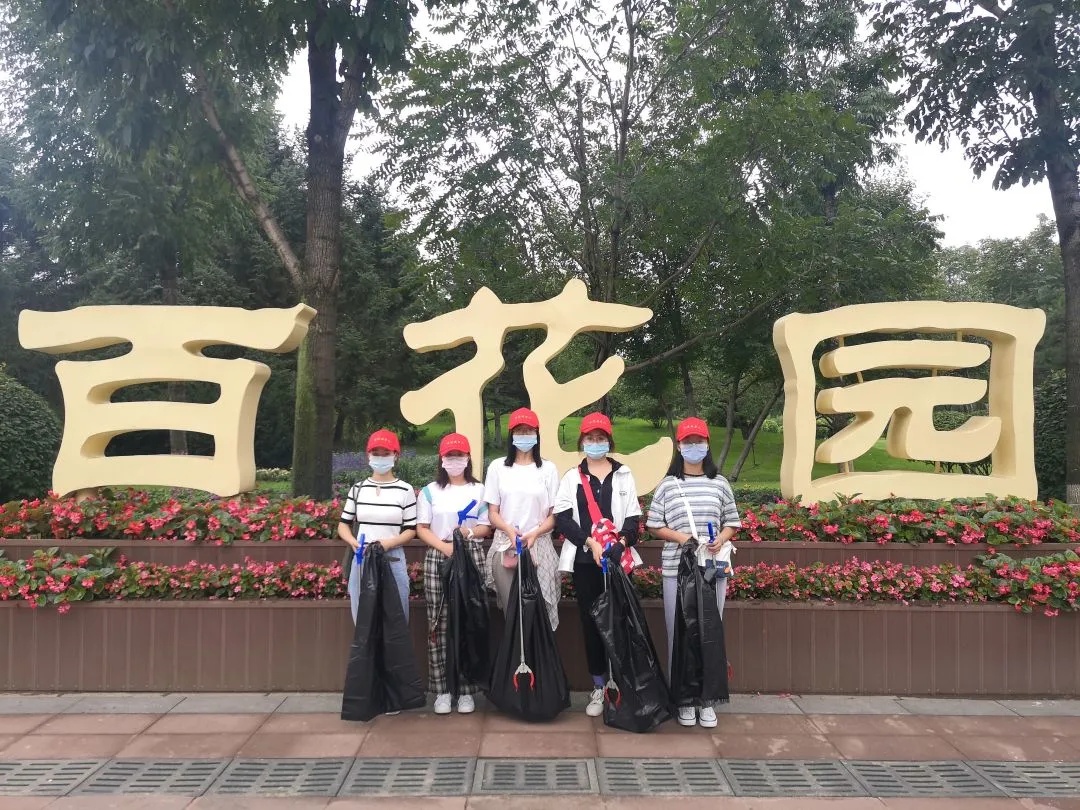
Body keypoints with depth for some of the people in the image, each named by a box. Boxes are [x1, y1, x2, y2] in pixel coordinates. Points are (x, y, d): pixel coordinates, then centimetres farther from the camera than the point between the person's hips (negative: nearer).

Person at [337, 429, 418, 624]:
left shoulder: (405, 490, -3)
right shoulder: (358, 489, 6)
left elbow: (411, 530, -1)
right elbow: (343, 524, 12)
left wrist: (389, 543, -18)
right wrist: (353, 541, -8)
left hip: (393, 560, -3)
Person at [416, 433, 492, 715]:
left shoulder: (479, 490, 11)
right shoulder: (430, 491, 10)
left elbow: (487, 527, 10)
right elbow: (421, 528, 5)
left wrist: (469, 532, -11)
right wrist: (444, 546, -11)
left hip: (472, 557, 0)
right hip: (437, 557, 0)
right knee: (439, 624, -2)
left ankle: (467, 689, 5)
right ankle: (442, 689, 5)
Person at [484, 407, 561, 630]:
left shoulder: (548, 468, 5)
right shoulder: (497, 467, 6)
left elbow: (555, 515, 4)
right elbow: (492, 513, 6)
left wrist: (534, 533, -14)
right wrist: (510, 530, -14)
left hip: (539, 546, 0)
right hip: (505, 547, 1)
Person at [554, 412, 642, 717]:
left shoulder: (623, 475, 10)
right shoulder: (572, 478, 9)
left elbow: (633, 517, 4)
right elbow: (563, 518, -2)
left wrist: (623, 540, -15)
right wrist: (590, 542, -15)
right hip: (585, 560, 0)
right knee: (591, 622, 4)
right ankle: (598, 687, 13)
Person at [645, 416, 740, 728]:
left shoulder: (720, 483, 6)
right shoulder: (668, 485, 2)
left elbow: (732, 523, 10)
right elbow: (653, 526, 4)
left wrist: (720, 539, -10)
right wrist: (680, 537, -12)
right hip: (677, 570, -1)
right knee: (679, 634, 3)